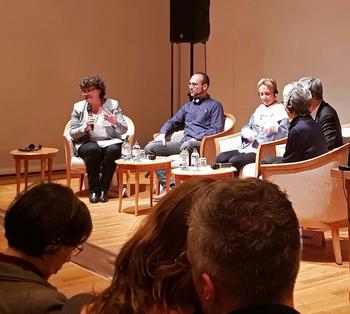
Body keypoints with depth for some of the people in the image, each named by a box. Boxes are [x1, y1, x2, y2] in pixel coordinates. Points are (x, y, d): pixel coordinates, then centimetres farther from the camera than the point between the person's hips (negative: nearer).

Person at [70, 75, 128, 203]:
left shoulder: (113, 105, 4)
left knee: (113, 150, -34)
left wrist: (115, 122, -20)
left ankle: (103, 189, -22)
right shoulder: (79, 107, 6)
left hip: (110, 142, 0)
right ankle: (93, 190, -24)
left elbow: (124, 130, 1)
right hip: (87, 143, 0)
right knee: (93, 149, -35)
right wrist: (85, 128, -15)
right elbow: (72, 133, 4)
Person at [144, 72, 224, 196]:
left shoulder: (214, 105, 9)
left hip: (201, 144, -7)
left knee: (187, 145, -42)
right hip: (183, 142, 7)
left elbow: (217, 130, -3)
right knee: (150, 148, -11)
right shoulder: (188, 106, 29)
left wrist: (197, 138, -15)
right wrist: (162, 133, 9)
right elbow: (173, 122, 32)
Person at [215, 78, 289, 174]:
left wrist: (274, 127, -31)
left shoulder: (280, 110, 0)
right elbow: (245, 127, 21)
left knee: (234, 161, -29)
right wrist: (247, 132, -3)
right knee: (220, 158, -15)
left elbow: (285, 134, -11)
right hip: (247, 148, 7)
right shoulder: (259, 109, 20)